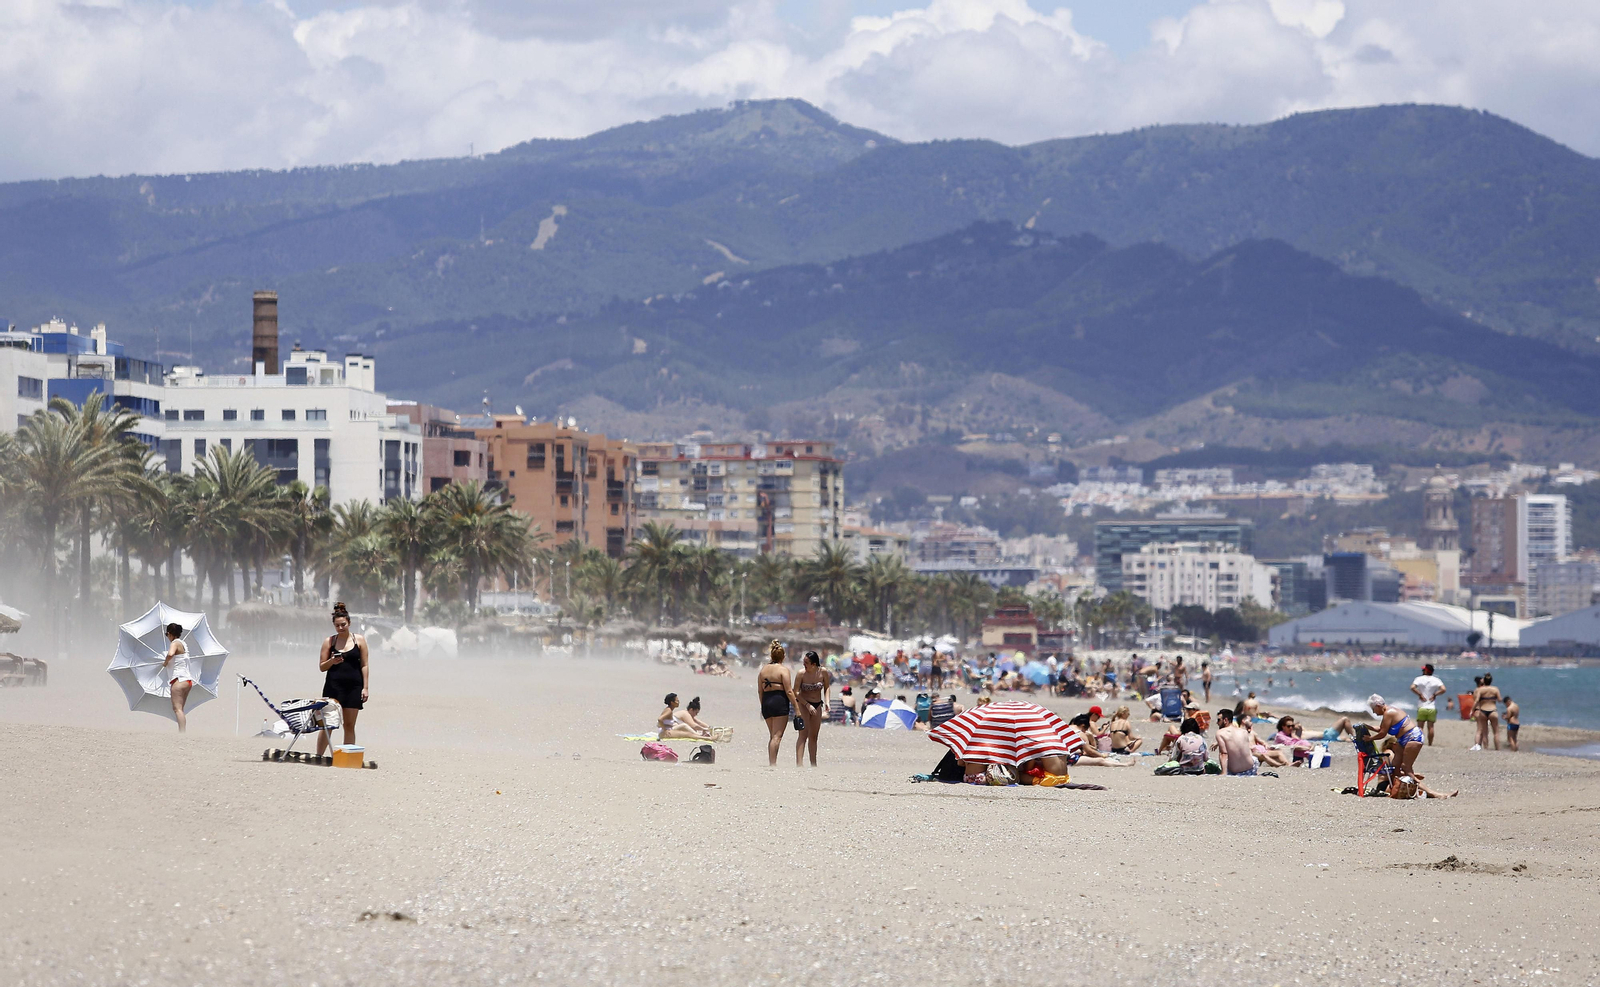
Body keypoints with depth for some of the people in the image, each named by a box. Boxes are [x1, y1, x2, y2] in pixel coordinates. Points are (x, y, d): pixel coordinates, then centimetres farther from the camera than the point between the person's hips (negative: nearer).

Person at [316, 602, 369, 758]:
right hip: (333, 686, 0)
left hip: (353, 686, 0)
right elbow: (322, 666, 7)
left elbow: (364, 665, 5)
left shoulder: (359, 640, 5)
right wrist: (331, 661, -14)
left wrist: (365, 687, -1)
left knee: (349, 725, 3)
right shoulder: (329, 641, 6)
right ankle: (318, 756, -3)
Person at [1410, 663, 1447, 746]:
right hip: (1432, 708, 2)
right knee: (1430, 727, 7)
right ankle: (1430, 744, 8)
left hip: (1421, 707, -2)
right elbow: (1443, 689, -11)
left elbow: (1412, 687, -17)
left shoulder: (1419, 679, -2)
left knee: (1420, 726, 3)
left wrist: (1420, 694, -6)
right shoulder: (1436, 680, 2)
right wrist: (1435, 694, 2)